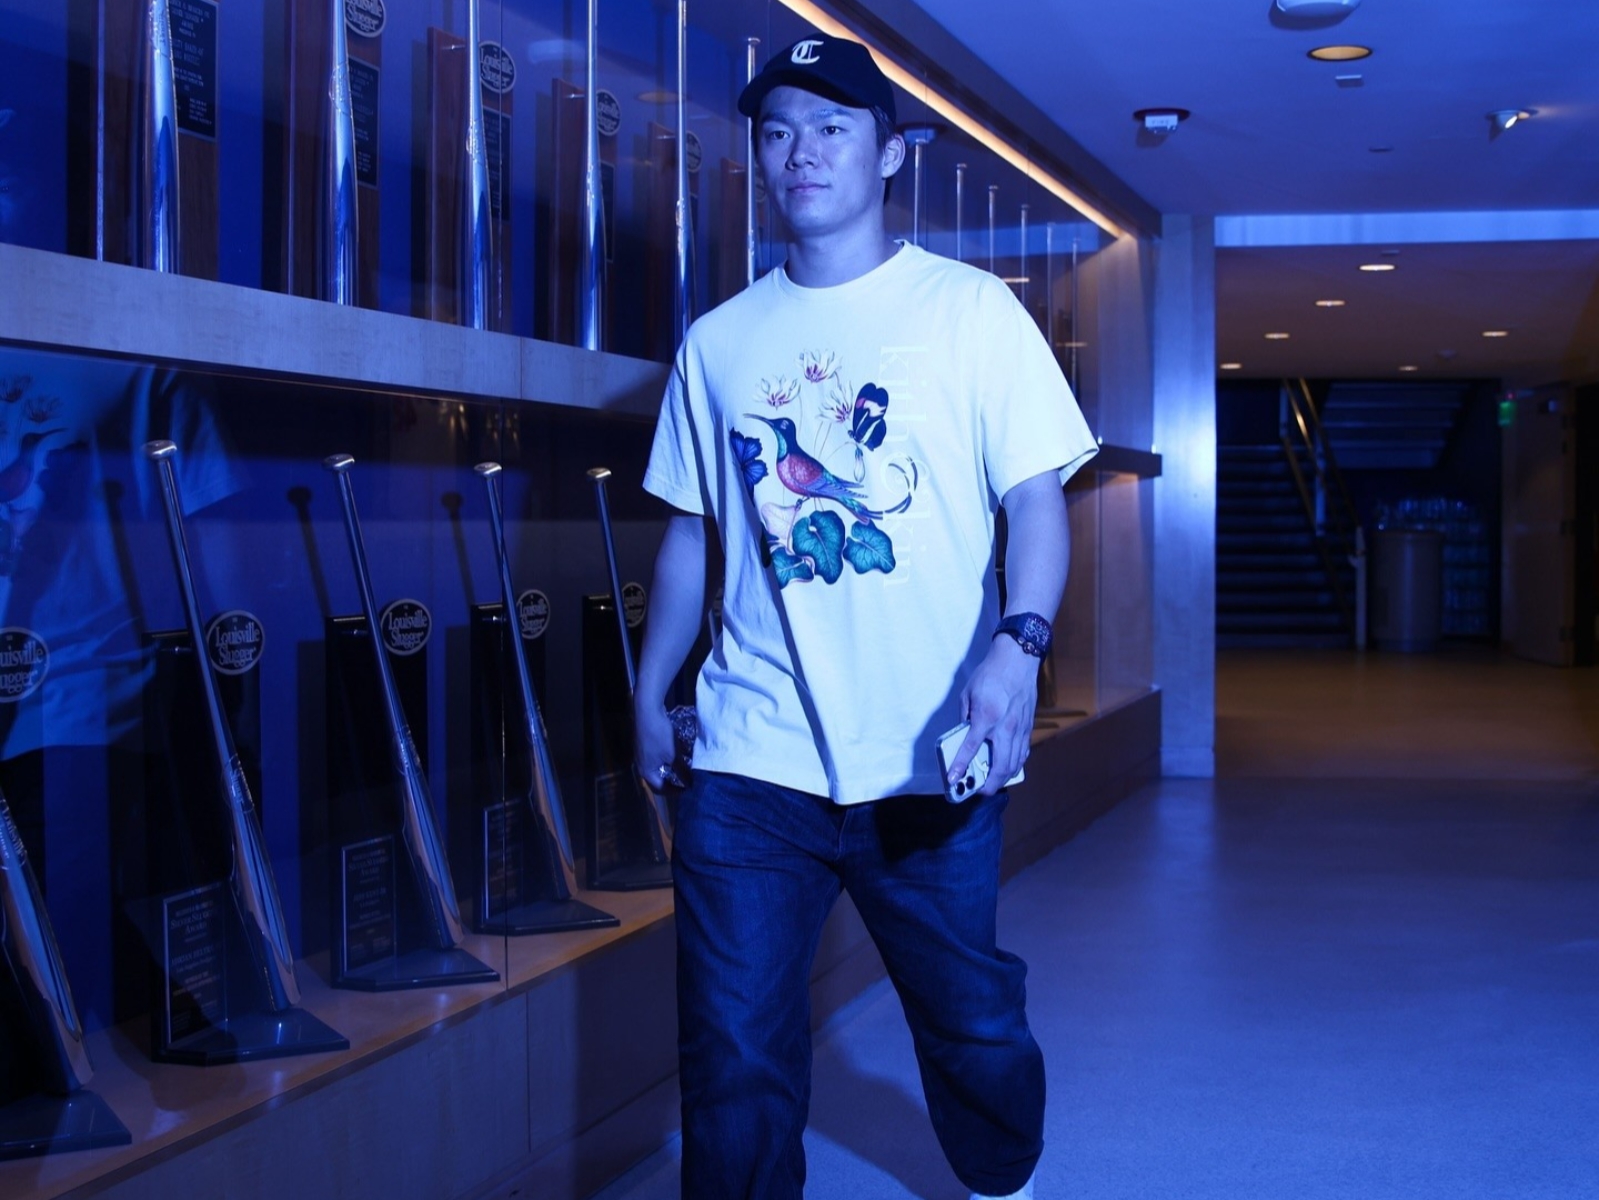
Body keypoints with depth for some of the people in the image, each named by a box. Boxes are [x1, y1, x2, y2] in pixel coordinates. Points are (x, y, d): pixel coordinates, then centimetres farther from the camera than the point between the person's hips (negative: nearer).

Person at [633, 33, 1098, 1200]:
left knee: (973, 1023, 13)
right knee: (734, 1055, 2)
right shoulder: (718, 341, 8)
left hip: (931, 759, -2)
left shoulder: (971, 309, -1)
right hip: (751, 757, 2)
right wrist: (650, 692, 15)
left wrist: (1018, 641, -23)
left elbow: (1038, 496, -7)